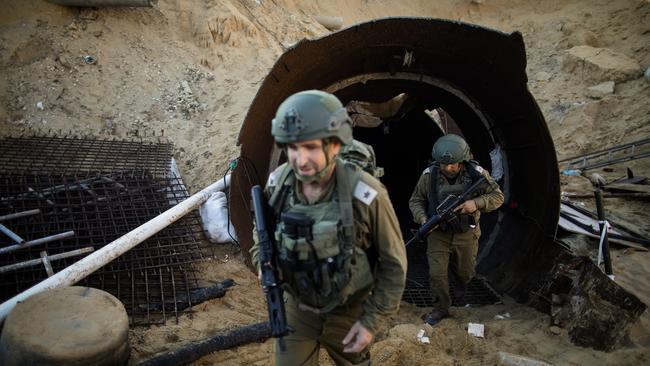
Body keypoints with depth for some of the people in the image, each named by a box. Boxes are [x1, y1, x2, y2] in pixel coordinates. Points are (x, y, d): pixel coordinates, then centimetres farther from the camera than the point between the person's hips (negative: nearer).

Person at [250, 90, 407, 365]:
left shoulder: (366, 195, -27)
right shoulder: (277, 183, -15)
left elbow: (394, 263, -14)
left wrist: (371, 321, -12)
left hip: (349, 313, -2)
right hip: (297, 308, 2)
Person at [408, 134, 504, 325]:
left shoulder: (476, 173, -16)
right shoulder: (429, 175, -15)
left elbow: (497, 196, -7)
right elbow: (415, 201, -3)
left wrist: (476, 203, -26)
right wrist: (423, 219, -22)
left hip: (466, 234, 1)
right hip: (438, 233, -1)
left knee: (465, 272, 19)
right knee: (436, 273, -5)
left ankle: (461, 286, 56)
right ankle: (442, 307, 19)